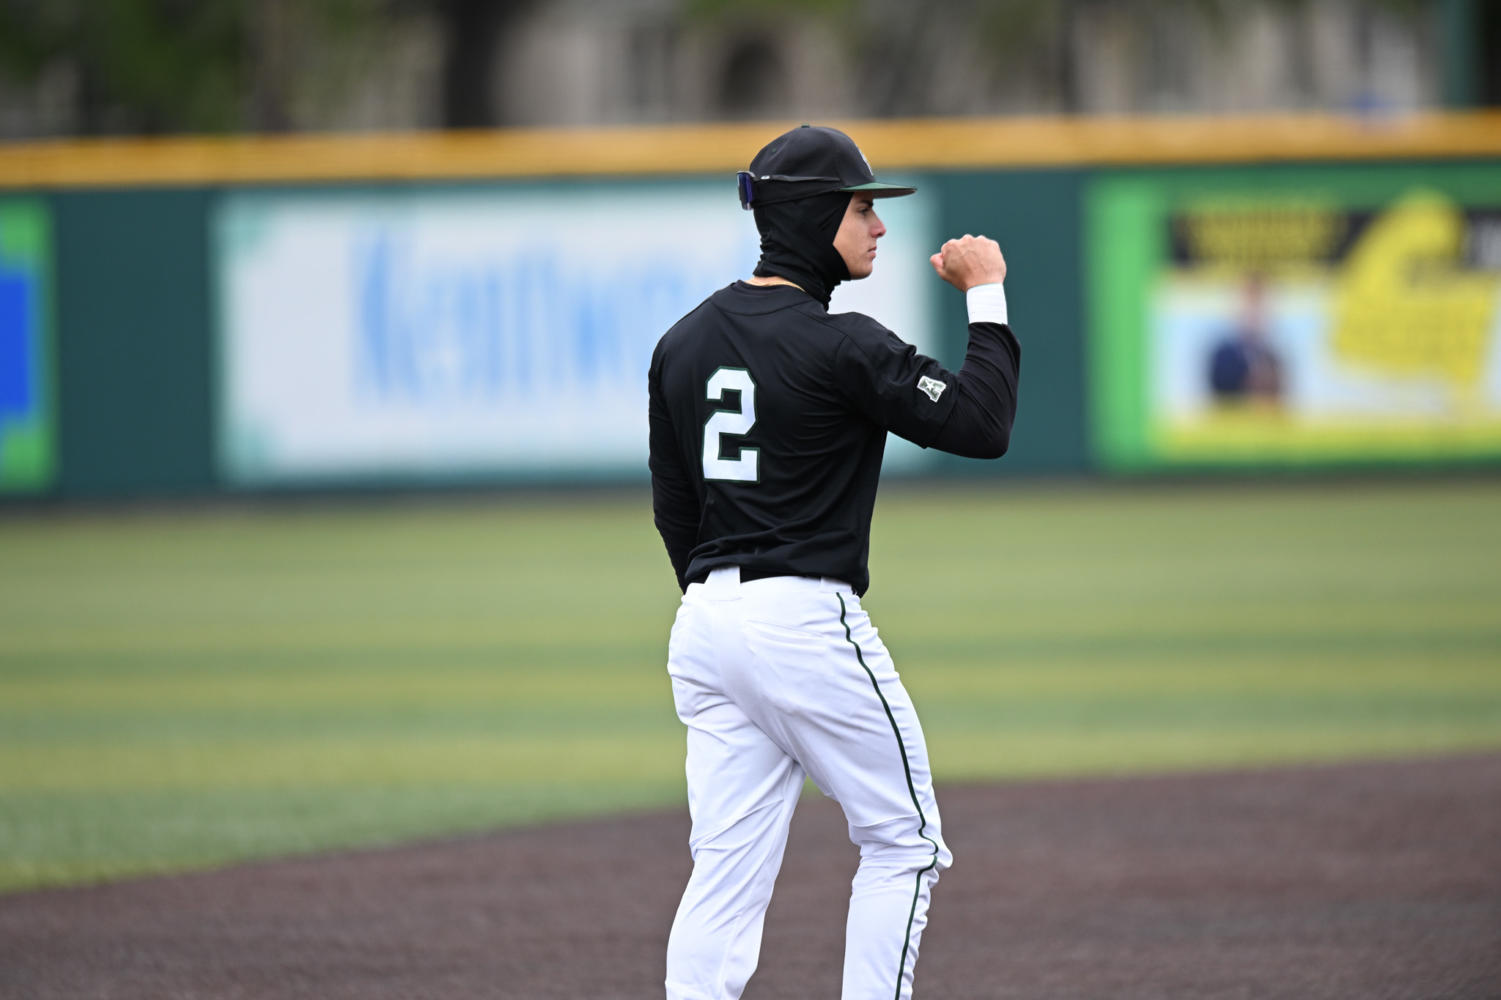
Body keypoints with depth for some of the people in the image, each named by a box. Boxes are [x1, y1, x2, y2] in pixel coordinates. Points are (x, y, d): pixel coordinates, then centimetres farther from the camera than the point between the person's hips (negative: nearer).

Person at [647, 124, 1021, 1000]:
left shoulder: (684, 343, 10)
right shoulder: (839, 347, -13)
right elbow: (981, 425, -13)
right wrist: (987, 295, -4)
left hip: (705, 626, 7)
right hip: (808, 622, -7)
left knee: (728, 870, 5)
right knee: (903, 843, 7)